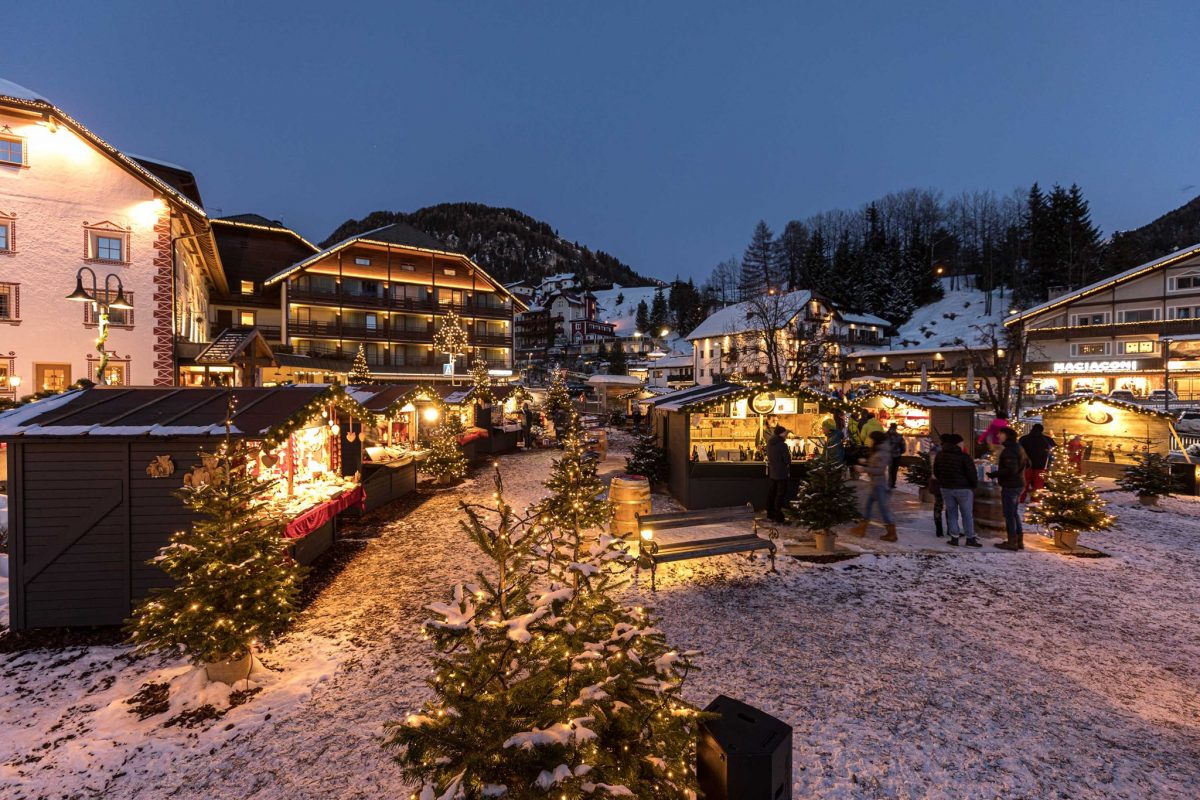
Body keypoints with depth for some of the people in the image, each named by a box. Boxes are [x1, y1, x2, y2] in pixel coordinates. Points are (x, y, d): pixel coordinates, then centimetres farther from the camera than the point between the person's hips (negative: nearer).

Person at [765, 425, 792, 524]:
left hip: (772, 472, 7)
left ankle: (770, 514, 23)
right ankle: (778, 516, 1)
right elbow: (787, 460, -16)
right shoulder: (782, 445, -20)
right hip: (781, 473, -7)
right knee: (780, 494, -1)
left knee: (771, 492, 15)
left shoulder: (769, 443, 3)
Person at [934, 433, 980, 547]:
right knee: (967, 514, 6)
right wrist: (974, 484, 4)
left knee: (951, 513, 11)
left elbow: (936, 472, 11)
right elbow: (972, 474, -13)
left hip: (946, 488, 5)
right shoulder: (964, 457, -15)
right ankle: (970, 539, 10)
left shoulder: (940, 455, 5)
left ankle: (954, 538, 11)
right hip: (963, 489, -5)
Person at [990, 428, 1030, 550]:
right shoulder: (1018, 448, 11)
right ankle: (1019, 540, 25)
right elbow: (1027, 464, 23)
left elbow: (1011, 470, -28)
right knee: (1014, 513, 18)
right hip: (1019, 484, 10)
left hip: (1010, 486, -10)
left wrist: (994, 474, -23)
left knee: (1009, 514, -1)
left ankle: (1012, 542, 5)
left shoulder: (1009, 451, -20)